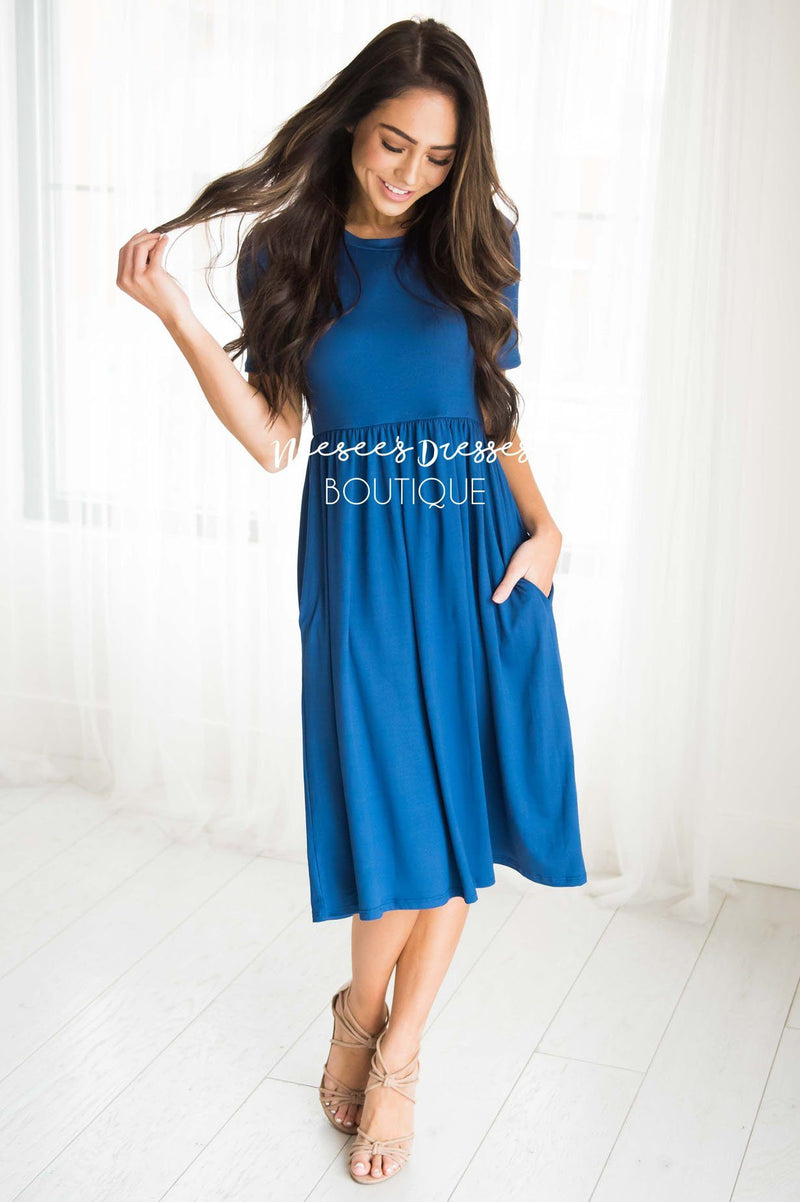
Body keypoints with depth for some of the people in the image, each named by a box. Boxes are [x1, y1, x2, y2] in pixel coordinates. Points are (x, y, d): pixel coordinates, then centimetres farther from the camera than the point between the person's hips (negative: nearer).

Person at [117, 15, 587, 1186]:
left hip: (479, 550, 2)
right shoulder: (286, 254, 2)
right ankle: (363, 1007, 28)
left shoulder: (477, 247, 5)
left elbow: (497, 411, 11)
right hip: (359, 557, -1)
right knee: (396, 808, -2)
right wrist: (173, 312, -11)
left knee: (455, 809, 3)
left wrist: (542, 524, -5)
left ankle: (393, 1047, 22)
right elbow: (272, 441, -3)